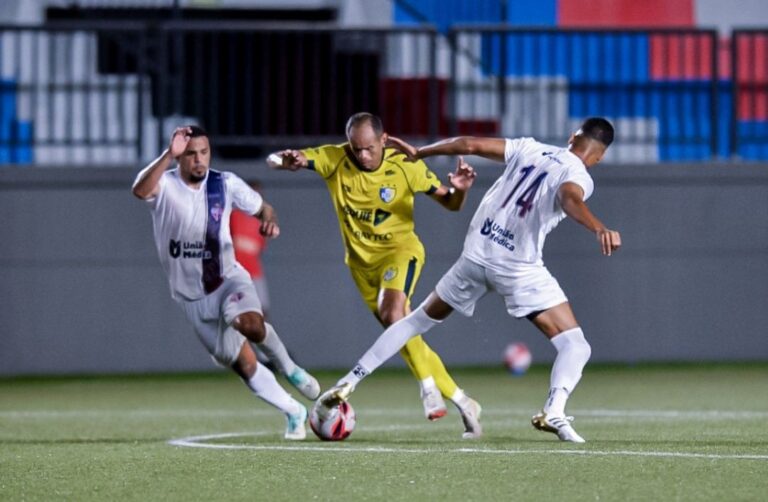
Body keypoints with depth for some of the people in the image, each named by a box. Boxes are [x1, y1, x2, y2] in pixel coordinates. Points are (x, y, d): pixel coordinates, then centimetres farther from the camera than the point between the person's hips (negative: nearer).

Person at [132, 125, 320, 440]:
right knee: (243, 366, 2)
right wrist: (169, 155, -51)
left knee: (251, 325, -34)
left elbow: (261, 208, 7)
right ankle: (293, 412, 21)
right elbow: (140, 190, -38)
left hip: (228, 279, 0)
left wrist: (269, 220, -18)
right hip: (192, 297, 1)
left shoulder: (225, 184, -7)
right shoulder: (166, 186, -14)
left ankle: (288, 367, -6)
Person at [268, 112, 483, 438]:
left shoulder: (405, 166, -14)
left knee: (392, 311, -32)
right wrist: (286, 161, -39)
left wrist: (459, 189, -27)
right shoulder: (335, 159, -11)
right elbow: (274, 160, -15)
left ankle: (429, 387, -19)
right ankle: (460, 402, 14)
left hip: (400, 249, -4)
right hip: (362, 260, 4)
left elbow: (450, 204, -4)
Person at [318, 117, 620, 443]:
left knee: (419, 319, 25)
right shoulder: (579, 176, -5)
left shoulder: (529, 149, 12)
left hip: (476, 255, 5)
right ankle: (554, 410, -29)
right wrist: (599, 229, -48)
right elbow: (570, 198, -29)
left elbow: (470, 144, 13)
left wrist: (418, 153, 27)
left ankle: (349, 382, 25)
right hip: (518, 268, -5)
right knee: (575, 346, -1)